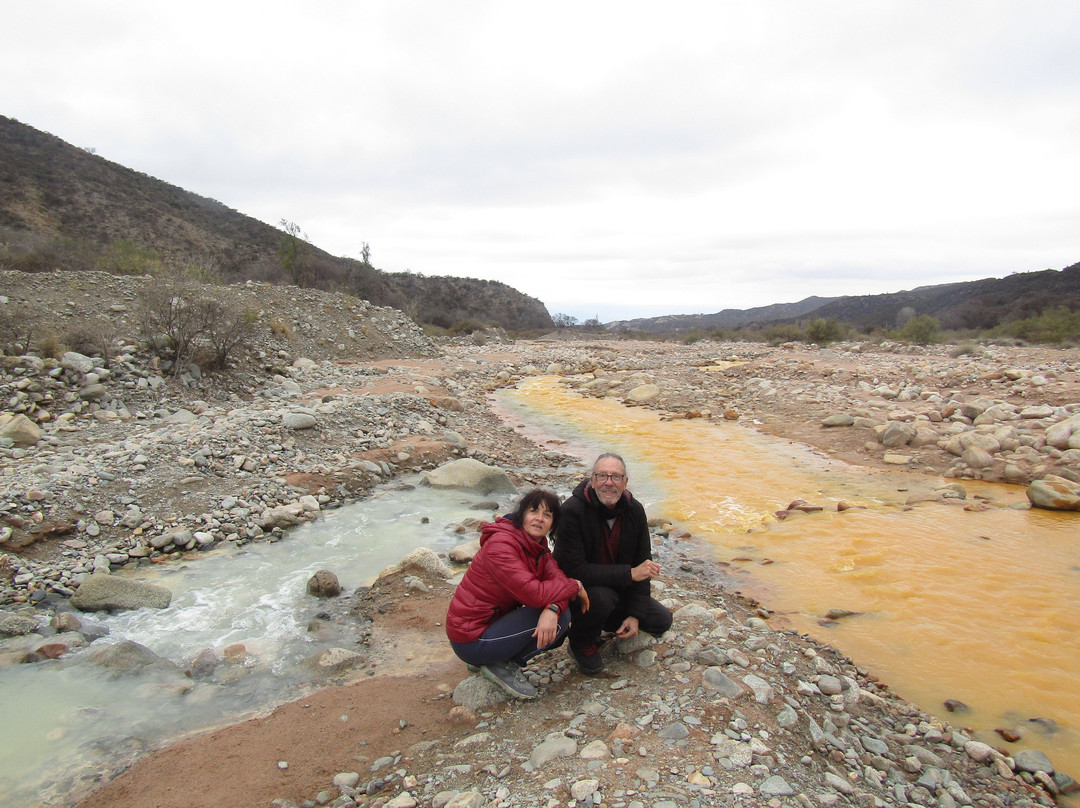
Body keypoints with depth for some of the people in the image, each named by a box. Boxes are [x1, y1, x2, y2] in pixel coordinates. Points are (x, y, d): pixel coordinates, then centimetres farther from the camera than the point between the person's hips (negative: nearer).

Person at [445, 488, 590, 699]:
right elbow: (533, 593, -30)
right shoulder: (501, 544, -21)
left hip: (494, 622, 9)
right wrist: (575, 586, -17)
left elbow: (558, 578, -7)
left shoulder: (538, 545, 7)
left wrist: (553, 609, -29)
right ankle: (502, 665, -4)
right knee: (561, 618, -17)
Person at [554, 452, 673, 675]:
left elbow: (642, 564, -2)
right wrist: (629, 574, -30)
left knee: (662, 620, -2)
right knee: (602, 596, -36)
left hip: (618, 589, 6)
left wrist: (635, 615, -10)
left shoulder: (635, 511, -8)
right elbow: (574, 570, -31)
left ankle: (607, 621, 21)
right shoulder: (572, 511, -27)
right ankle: (582, 644, -3)